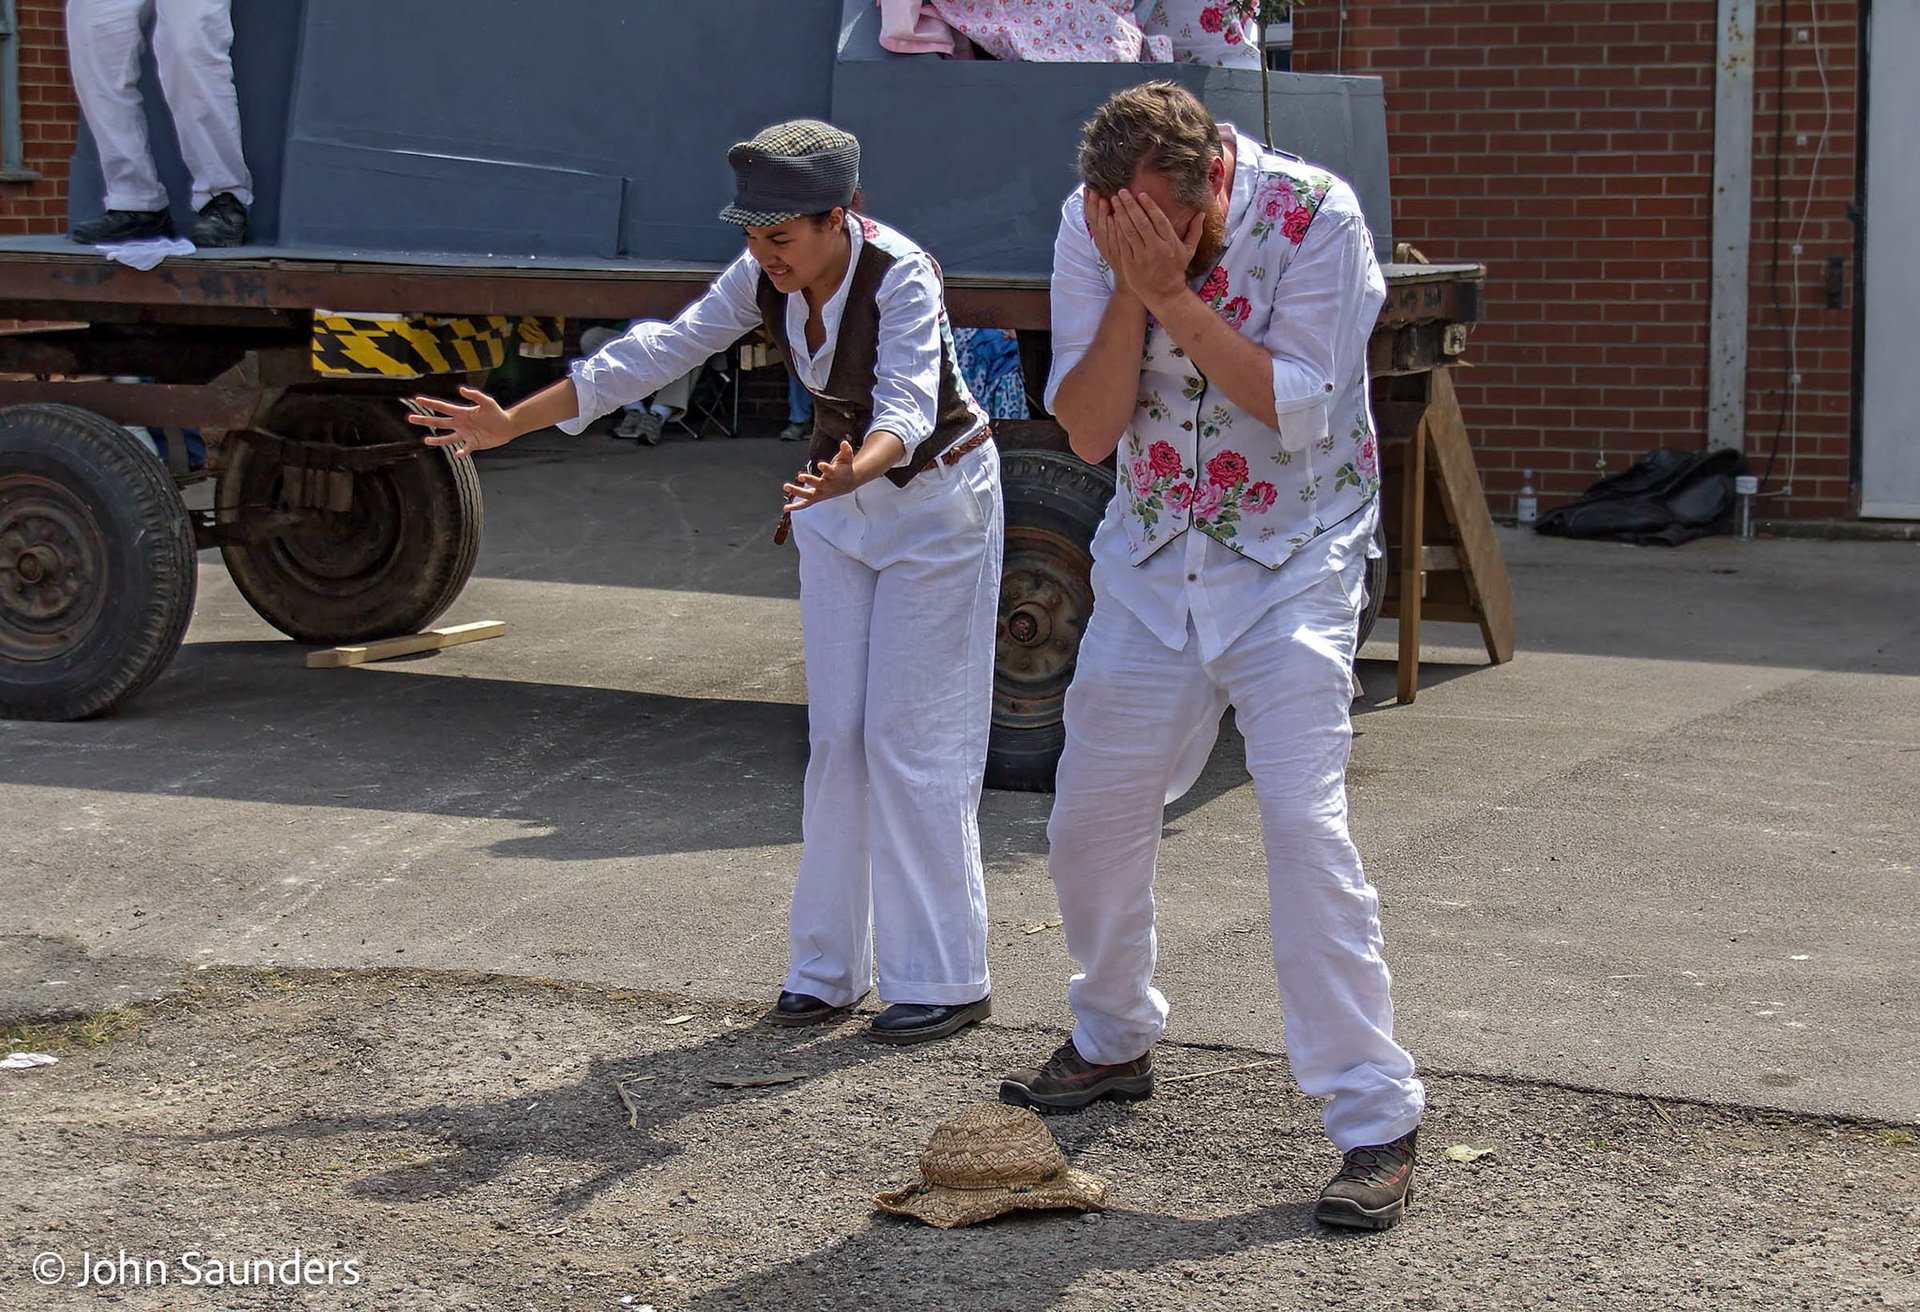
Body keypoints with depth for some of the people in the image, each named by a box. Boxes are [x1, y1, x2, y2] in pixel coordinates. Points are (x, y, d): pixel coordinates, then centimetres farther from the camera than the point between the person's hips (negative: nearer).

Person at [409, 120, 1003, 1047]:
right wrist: (512, 423, -11)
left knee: (911, 740, -8)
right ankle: (829, 968, 14)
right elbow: (661, 352, -7)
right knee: (835, 735, 6)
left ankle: (943, 981, -1)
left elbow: (909, 408, -40)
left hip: (936, 498, -6)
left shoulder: (902, 276, -27)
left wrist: (852, 473, -62)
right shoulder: (763, 278, -9)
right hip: (841, 500, 6)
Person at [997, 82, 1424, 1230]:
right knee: (1092, 815, 12)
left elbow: (1298, 410, -24)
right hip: (1153, 562, 5)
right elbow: (1088, 429, -11)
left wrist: (1171, 291, -29)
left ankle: (1379, 1120, -10)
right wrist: (1130, 291, -25)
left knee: (1305, 819, -16)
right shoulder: (1094, 227, -9)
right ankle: (1115, 1042, 37)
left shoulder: (1313, 217, -19)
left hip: (1292, 564, -4)